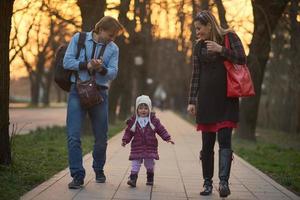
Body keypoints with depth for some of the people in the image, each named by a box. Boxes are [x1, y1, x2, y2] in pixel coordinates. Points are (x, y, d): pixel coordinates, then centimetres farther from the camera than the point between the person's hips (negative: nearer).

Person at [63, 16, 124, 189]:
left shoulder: (113, 48, 8)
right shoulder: (79, 39, 4)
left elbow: (113, 72, -2)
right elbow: (67, 61, -3)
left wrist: (101, 69, -22)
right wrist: (87, 65, -15)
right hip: (78, 91, -2)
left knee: (101, 137, 9)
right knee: (74, 136, -10)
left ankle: (99, 170, 30)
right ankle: (78, 176, -7)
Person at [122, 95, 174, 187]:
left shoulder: (154, 120, 0)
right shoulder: (133, 121, 1)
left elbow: (161, 130, 3)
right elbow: (128, 132, 6)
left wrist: (167, 138, -5)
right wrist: (125, 140, -6)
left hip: (150, 147, 0)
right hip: (137, 147, 0)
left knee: (149, 163, 10)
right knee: (135, 162, -5)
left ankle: (150, 178, 28)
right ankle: (133, 178, -8)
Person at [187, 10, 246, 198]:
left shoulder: (229, 37, 1)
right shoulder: (199, 45, 10)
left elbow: (242, 59, -8)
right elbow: (196, 75, 10)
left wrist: (221, 49, -15)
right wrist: (192, 101, 6)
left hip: (227, 98, -3)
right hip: (206, 98, 3)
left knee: (224, 140, -11)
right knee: (207, 143, 3)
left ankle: (224, 181, -15)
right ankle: (207, 182, 10)